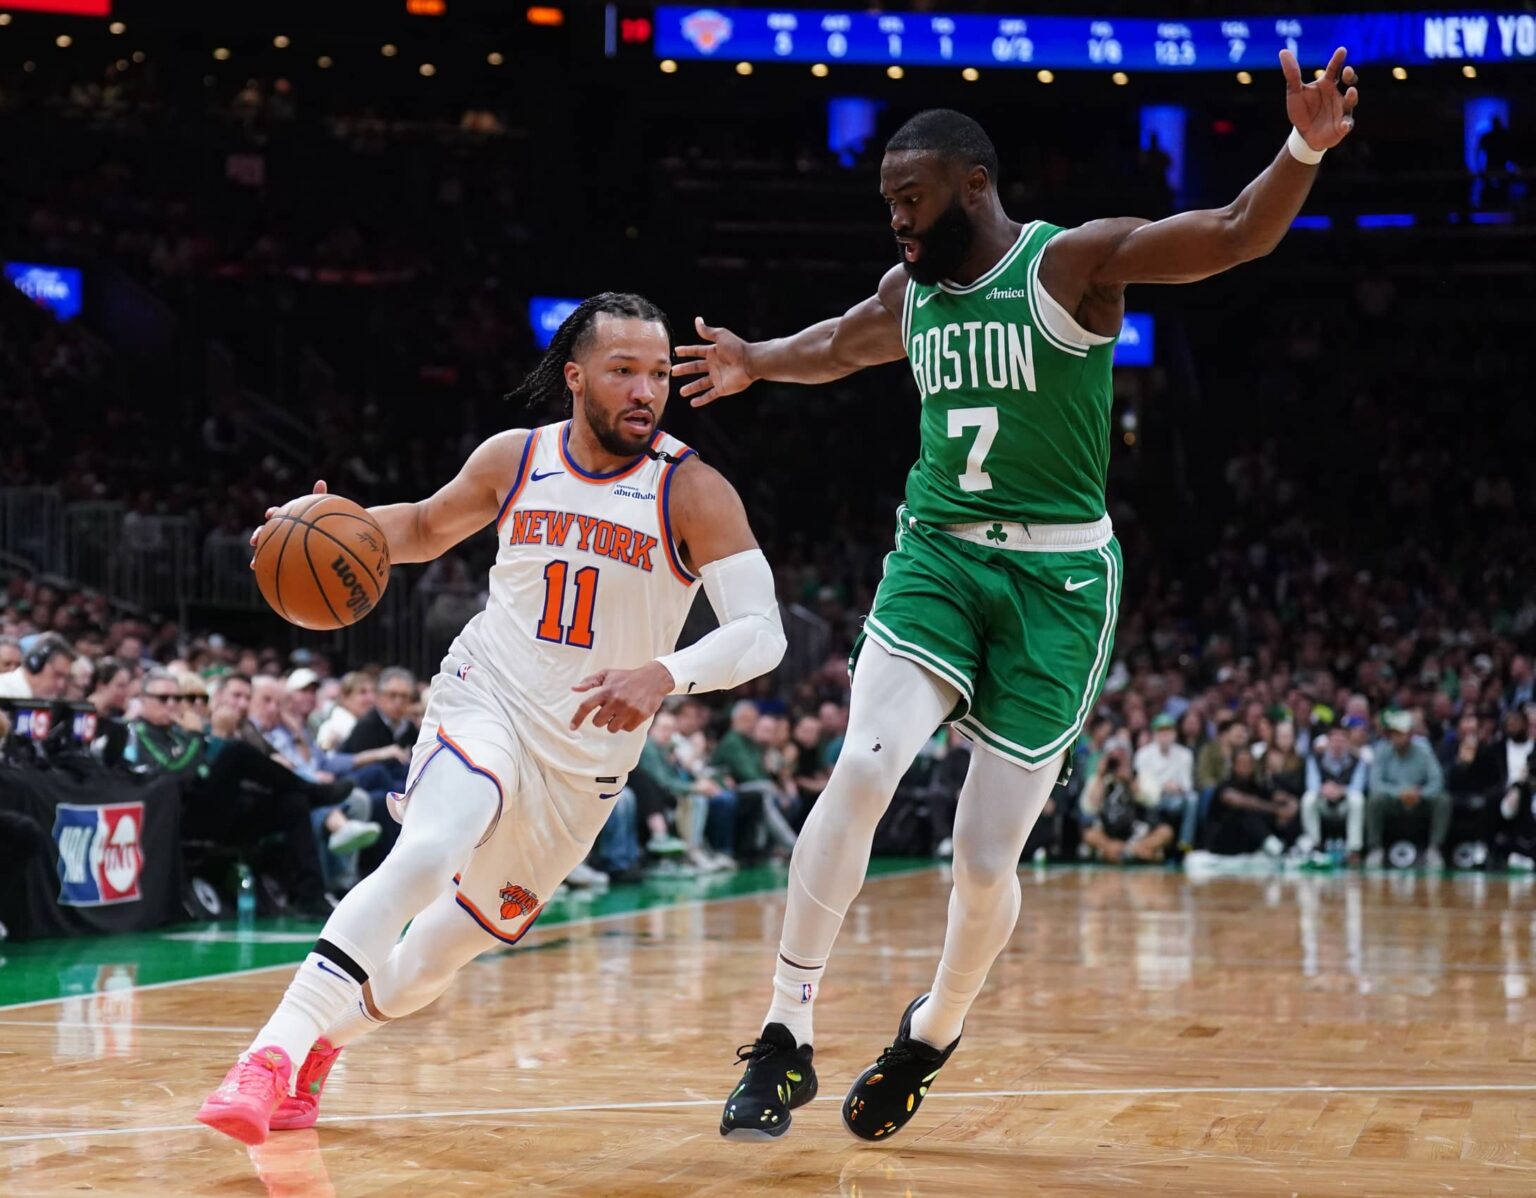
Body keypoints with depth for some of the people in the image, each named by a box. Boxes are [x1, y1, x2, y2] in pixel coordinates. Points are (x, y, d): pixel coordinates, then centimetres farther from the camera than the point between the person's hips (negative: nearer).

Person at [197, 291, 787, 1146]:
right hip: (487, 700, -1)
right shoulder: (514, 460, -3)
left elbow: (763, 631, -20)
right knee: (426, 855, -33)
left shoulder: (694, 492, -13)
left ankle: (325, 1036, 41)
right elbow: (427, 529, 16)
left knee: (438, 958, 12)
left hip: (586, 757, 1)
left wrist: (665, 676, -39)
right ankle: (276, 1051, -32)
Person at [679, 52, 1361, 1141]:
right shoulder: (910, 293, 8)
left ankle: (935, 1033, 29)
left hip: (1057, 582, -4)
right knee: (862, 771, -21)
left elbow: (1238, 234, -22)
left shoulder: (1074, 263, -10)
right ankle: (786, 1038, -13)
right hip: (937, 557, 4)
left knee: (986, 861, -2)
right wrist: (759, 361, 36)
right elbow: (839, 345, 33)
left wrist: (1304, 150, -39)